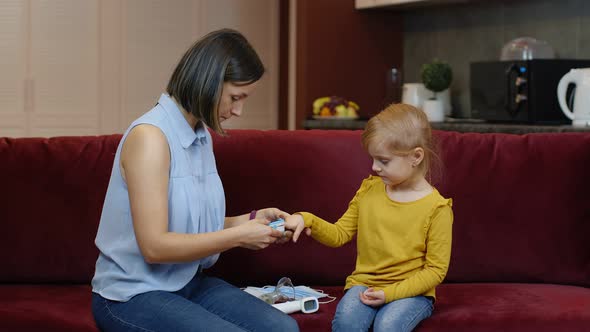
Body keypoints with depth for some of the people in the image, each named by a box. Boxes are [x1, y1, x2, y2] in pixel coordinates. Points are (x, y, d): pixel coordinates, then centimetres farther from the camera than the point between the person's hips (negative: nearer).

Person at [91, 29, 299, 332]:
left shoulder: (202, 136, 8)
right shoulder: (150, 136, -18)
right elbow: (155, 246, -22)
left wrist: (251, 219, 0)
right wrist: (238, 236, -17)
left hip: (189, 283, 8)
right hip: (133, 296, -8)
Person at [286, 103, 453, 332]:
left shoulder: (437, 208, -8)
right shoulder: (369, 189, 6)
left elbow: (435, 269, -7)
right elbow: (340, 234, 12)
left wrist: (390, 293, -16)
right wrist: (307, 220, -7)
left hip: (411, 291, -3)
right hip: (364, 284, 3)